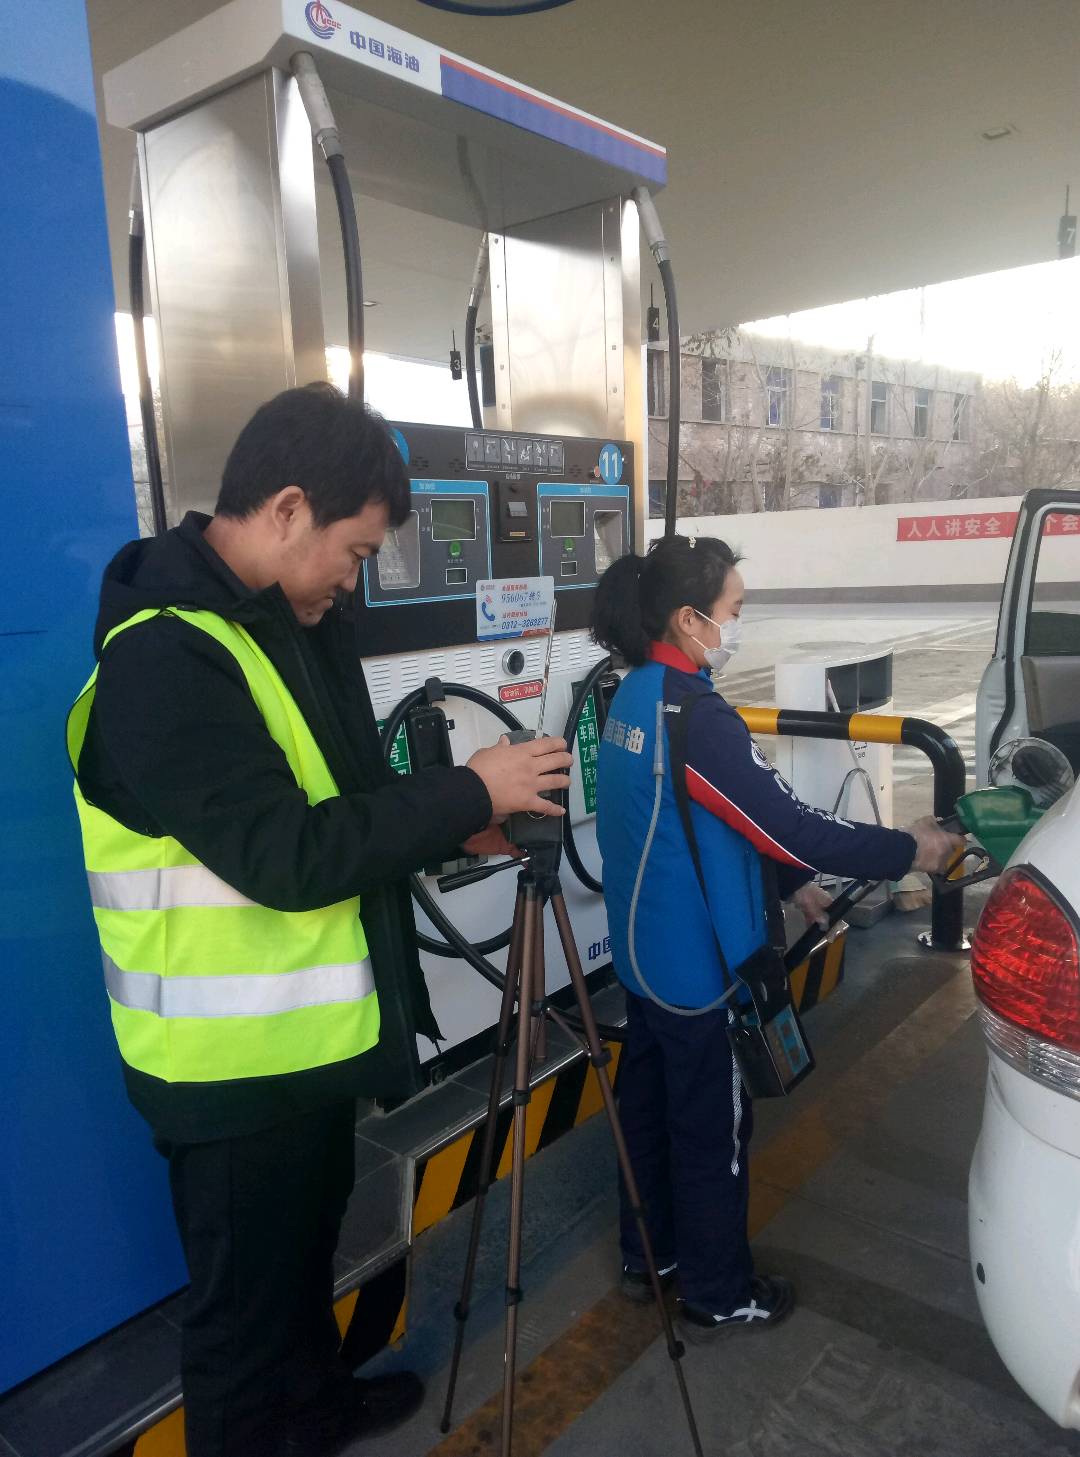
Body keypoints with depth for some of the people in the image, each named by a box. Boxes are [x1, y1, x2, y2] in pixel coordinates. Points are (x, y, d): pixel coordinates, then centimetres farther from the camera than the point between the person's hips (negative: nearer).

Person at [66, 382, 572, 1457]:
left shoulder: (284, 624, 5)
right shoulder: (164, 656, -24)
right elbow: (286, 854, -28)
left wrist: (453, 827, 0)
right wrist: (468, 791, -21)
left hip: (308, 1029, 9)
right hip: (235, 1055, -9)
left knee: (307, 1246, 28)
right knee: (245, 1294, 12)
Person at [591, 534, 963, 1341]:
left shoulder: (634, 698, 5)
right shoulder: (694, 714, -25)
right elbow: (785, 821, -22)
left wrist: (791, 885, 16)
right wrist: (909, 849, -9)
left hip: (646, 954, 9)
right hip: (699, 964, -9)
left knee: (650, 1106, 21)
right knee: (712, 1130, 9)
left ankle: (647, 1258, 39)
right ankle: (717, 1295, 29)